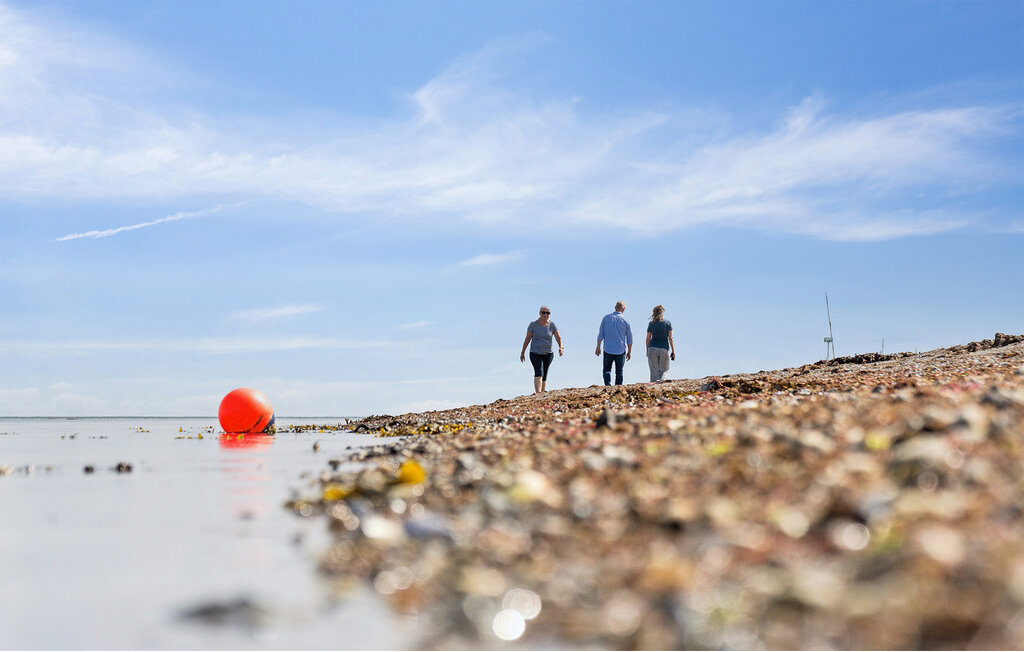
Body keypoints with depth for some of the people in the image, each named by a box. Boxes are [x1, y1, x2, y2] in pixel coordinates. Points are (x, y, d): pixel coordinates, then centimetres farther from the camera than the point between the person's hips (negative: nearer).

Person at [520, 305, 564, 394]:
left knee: (544, 375, 9)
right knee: (539, 372, -22)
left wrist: (560, 347, -25)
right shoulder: (533, 324, -4)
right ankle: (537, 393, -33)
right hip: (535, 353, -3)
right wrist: (522, 352, 4)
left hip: (548, 354, 3)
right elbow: (527, 339, 1)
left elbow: (558, 337, -6)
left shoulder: (552, 325, 0)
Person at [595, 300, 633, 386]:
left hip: (608, 350, 0)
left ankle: (608, 385, -13)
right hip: (621, 350, 0)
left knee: (606, 370, 9)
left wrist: (598, 347, 7)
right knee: (619, 372, 8)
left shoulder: (606, 318, 1)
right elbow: (629, 338, 3)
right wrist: (629, 352, 13)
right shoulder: (625, 320, -1)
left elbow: (600, 334, 1)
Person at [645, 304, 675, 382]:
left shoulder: (651, 324, 4)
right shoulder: (668, 323, 2)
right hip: (664, 349, -1)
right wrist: (673, 352, 2)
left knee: (654, 371, 6)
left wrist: (647, 351, 15)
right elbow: (670, 338, -1)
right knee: (663, 370, 8)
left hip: (652, 349, 1)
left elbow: (648, 339, 4)